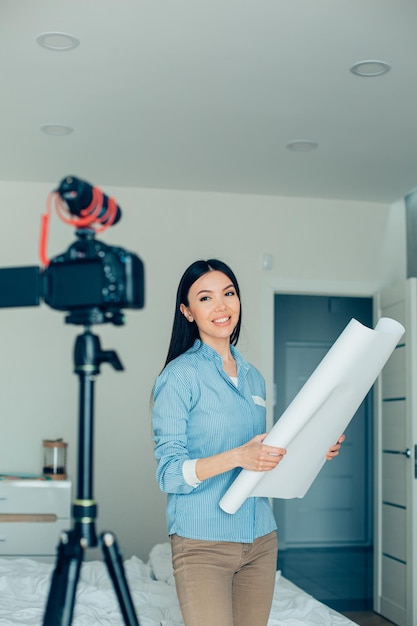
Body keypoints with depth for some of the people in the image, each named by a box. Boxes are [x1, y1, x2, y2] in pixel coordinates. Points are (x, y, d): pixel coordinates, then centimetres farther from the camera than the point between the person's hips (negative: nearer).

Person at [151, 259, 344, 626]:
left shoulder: (253, 377, 12)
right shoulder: (179, 375, -9)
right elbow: (169, 473, -13)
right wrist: (237, 457, -27)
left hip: (260, 539, 6)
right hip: (203, 542, -6)